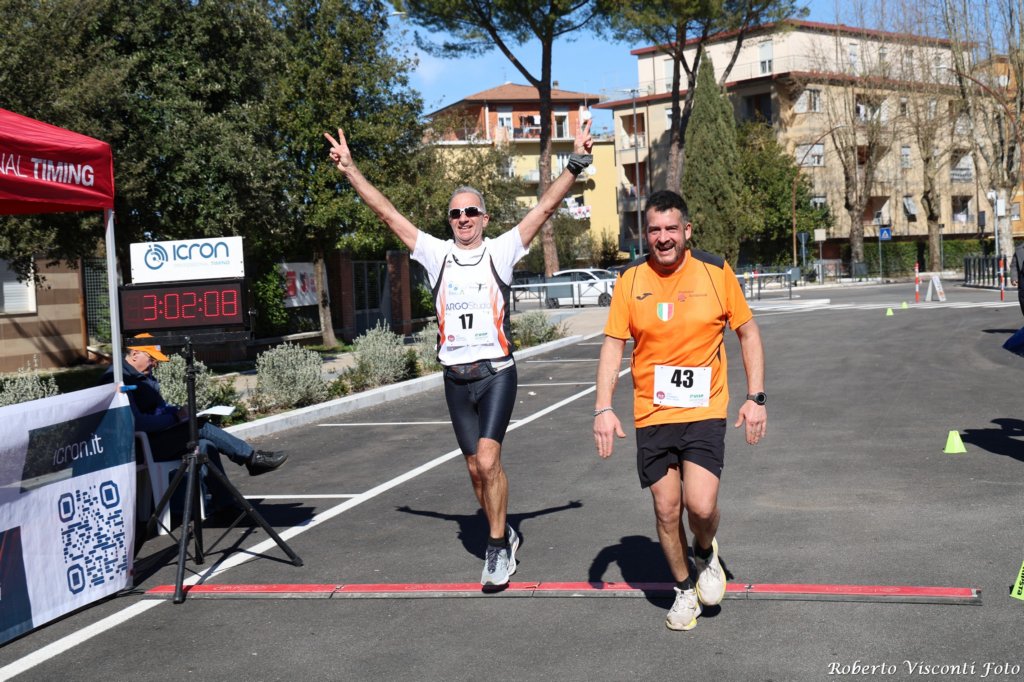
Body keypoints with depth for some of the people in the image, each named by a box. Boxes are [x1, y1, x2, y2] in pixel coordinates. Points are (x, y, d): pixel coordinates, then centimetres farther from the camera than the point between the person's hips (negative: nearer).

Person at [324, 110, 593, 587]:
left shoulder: (501, 251, 0)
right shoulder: (436, 254, 6)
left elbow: (546, 206, -6)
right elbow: (386, 212, 5)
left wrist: (576, 162, -14)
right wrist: (349, 169, 2)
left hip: (497, 372, -4)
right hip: (456, 378, 4)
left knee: (488, 461, -17)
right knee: (476, 467, 11)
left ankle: (497, 545, -2)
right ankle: (504, 538, 29)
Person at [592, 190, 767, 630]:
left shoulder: (716, 272, -2)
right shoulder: (631, 280, -1)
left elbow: (748, 333, 6)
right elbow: (613, 344, 2)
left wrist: (755, 397, -1)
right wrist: (603, 408, -7)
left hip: (705, 411, -2)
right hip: (652, 414, 2)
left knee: (701, 506, -15)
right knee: (666, 510, 5)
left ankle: (706, 553, 20)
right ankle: (685, 589, 28)